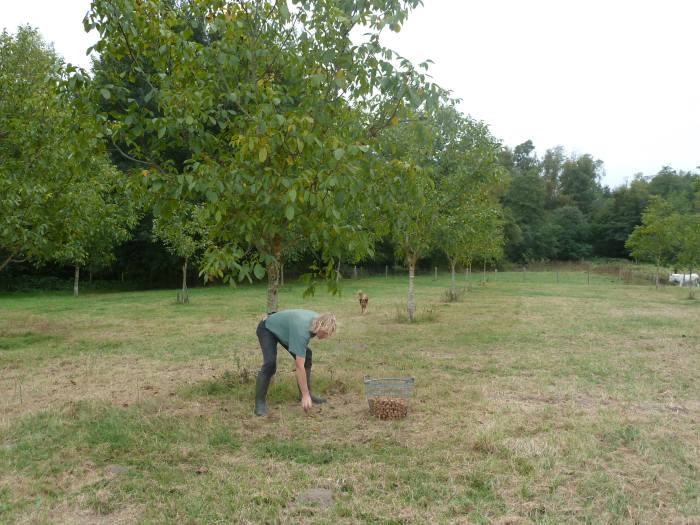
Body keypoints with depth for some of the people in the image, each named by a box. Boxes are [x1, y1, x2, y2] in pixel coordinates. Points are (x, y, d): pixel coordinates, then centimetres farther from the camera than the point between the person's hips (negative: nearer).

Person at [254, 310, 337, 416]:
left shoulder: (318, 318, -18)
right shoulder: (302, 331, -42)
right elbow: (300, 367, -39)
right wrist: (305, 395, -35)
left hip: (283, 328, 8)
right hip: (267, 329, -8)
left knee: (306, 356, -2)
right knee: (270, 363, -26)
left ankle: (308, 393, 9)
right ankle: (259, 402, -14)